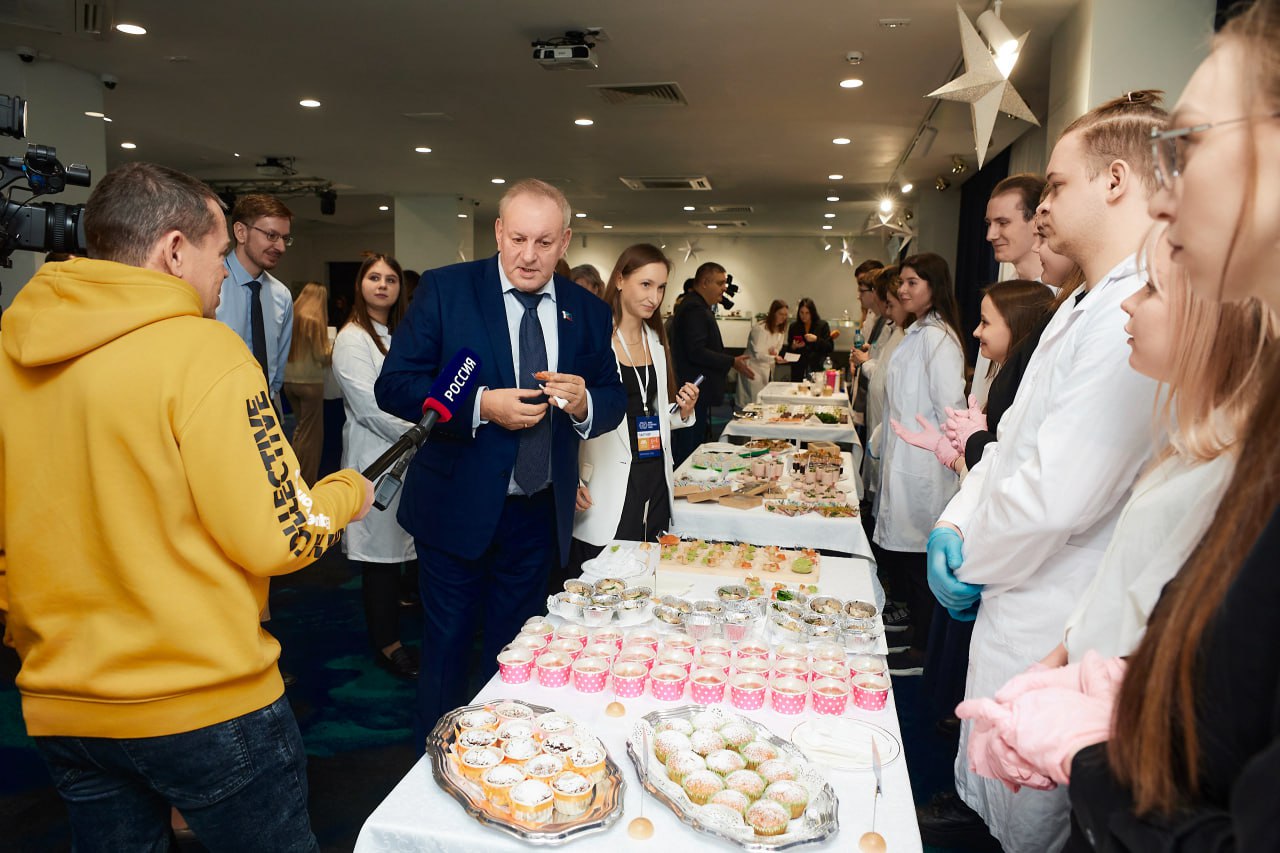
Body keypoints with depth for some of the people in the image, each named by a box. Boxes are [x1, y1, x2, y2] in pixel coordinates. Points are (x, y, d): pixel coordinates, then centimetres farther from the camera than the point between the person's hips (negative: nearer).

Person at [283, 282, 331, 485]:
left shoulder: (291, 316, 3)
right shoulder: (315, 320, -14)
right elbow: (322, 356, -13)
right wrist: (333, 348, 5)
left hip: (289, 380, 6)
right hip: (310, 382, -6)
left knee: (301, 427, 22)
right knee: (312, 433, 5)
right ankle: (307, 481, 9)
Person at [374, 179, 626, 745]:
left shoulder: (588, 312, 4)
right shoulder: (445, 290, -6)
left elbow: (614, 401, 9)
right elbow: (394, 385, -11)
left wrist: (584, 402, -15)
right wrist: (482, 405, -23)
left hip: (540, 514, 3)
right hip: (459, 509, -3)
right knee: (446, 650, 11)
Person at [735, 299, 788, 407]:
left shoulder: (780, 330, 6)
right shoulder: (760, 328, -18)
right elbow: (757, 354, -21)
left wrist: (775, 352, -10)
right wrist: (774, 358, -36)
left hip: (768, 372, 8)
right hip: (754, 372, -8)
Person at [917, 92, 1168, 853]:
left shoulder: (1139, 317, -27)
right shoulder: (1084, 307, 10)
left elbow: (1056, 496, -31)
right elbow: (1013, 440, 14)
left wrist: (972, 565, -13)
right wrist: (955, 525, 0)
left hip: (1053, 636, -9)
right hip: (1016, 603, 9)